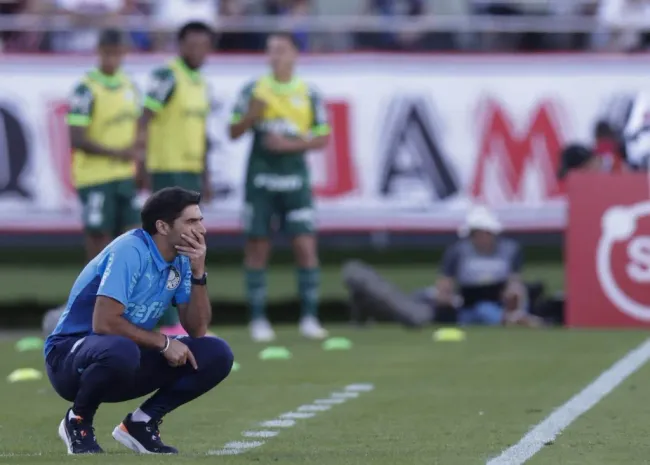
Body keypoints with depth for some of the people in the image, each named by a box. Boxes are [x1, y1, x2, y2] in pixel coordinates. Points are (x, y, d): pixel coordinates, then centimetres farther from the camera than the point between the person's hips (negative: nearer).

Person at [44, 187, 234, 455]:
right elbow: (104, 323, -28)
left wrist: (198, 272, -12)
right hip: (71, 352, -7)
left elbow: (197, 330, 0)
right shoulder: (130, 251, -21)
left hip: (129, 355, 7)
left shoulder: (180, 260, 2)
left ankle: (141, 423, 3)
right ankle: (78, 421, -12)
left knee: (216, 354, -7)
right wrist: (163, 342, -20)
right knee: (121, 350, -42)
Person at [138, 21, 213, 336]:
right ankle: (170, 324, -7)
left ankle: (178, 321, 14)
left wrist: (205, 177, 20)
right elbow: (145, 119, -16)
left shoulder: (201, 84, 15)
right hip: (168, 170, -8)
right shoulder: (167, 76, -11)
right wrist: (139, 159, -23)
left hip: (191, 171, 8)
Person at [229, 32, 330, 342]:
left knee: (305, 246, -7)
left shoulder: (309, 94, 5)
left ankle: (309, 319, -1)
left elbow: (322, 139, 4)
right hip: (260, 177, 0)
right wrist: (251, 116, -13)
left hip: (294, 177, 0)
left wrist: (290, 144, -11)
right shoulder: (254, 90, 5)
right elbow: (234, 132, 7)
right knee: (257, 247, 1)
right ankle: (258, 320, 8)